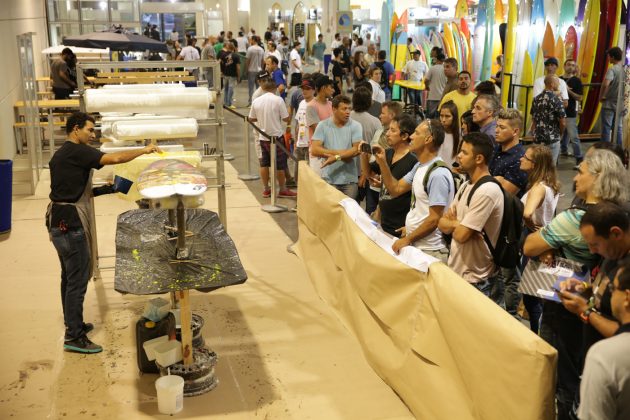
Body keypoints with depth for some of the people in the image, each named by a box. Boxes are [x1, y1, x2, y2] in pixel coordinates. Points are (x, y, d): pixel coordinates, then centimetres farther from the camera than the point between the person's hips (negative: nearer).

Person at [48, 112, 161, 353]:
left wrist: (103, 190, 13)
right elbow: (116, 158, -23)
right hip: (70, 224, -11)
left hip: (59, 222, 11)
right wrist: (144, 150, -11)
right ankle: (74, 337, -1)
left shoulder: (61, 155, 18)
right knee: (78, 279, -6)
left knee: (70, 276, 19)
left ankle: (73, 324, 31)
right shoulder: (77, 151, -13)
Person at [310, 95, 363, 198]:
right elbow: (315, 150, -9)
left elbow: (357, 149, -8)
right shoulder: (323, 126, -1)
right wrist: (342, 152, -11)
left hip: (350, 179, 1)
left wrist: (336, 157, -17)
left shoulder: (355, 126, 1)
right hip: (329, 179, 0)